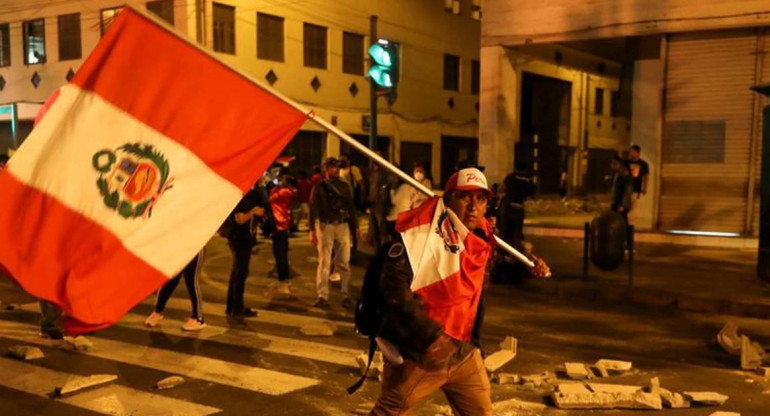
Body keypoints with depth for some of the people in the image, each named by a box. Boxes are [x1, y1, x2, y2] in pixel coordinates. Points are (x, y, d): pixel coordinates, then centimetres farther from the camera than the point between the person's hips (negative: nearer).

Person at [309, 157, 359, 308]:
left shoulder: (345, 186, 13)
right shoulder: (319, 187, 5)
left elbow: (351, 206, 16)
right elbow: (313, 209, 2)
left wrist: (355, 225, 10)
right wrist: (312, 230, -6)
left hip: (343, 226, 2)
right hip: (325, 226, -2)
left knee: (344, 262, 3)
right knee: (324, 262, -3)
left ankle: (346, 295, 10)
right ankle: (322, 296, -1)